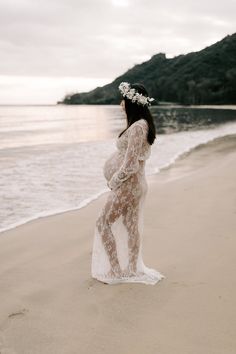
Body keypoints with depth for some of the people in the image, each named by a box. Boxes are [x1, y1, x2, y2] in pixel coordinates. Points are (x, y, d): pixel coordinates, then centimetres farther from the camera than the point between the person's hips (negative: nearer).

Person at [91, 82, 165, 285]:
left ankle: (116, 271, 8)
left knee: (104, 224, 2)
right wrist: (115, 177, 9)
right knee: (131, 226, 17)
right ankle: (132, 269, 28)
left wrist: (113, 181, -9)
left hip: (127, 186, -9)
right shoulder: (144, 124, 8)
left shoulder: (137, 127, -23)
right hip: (136, 184, 9)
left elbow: (129, 165, -24)